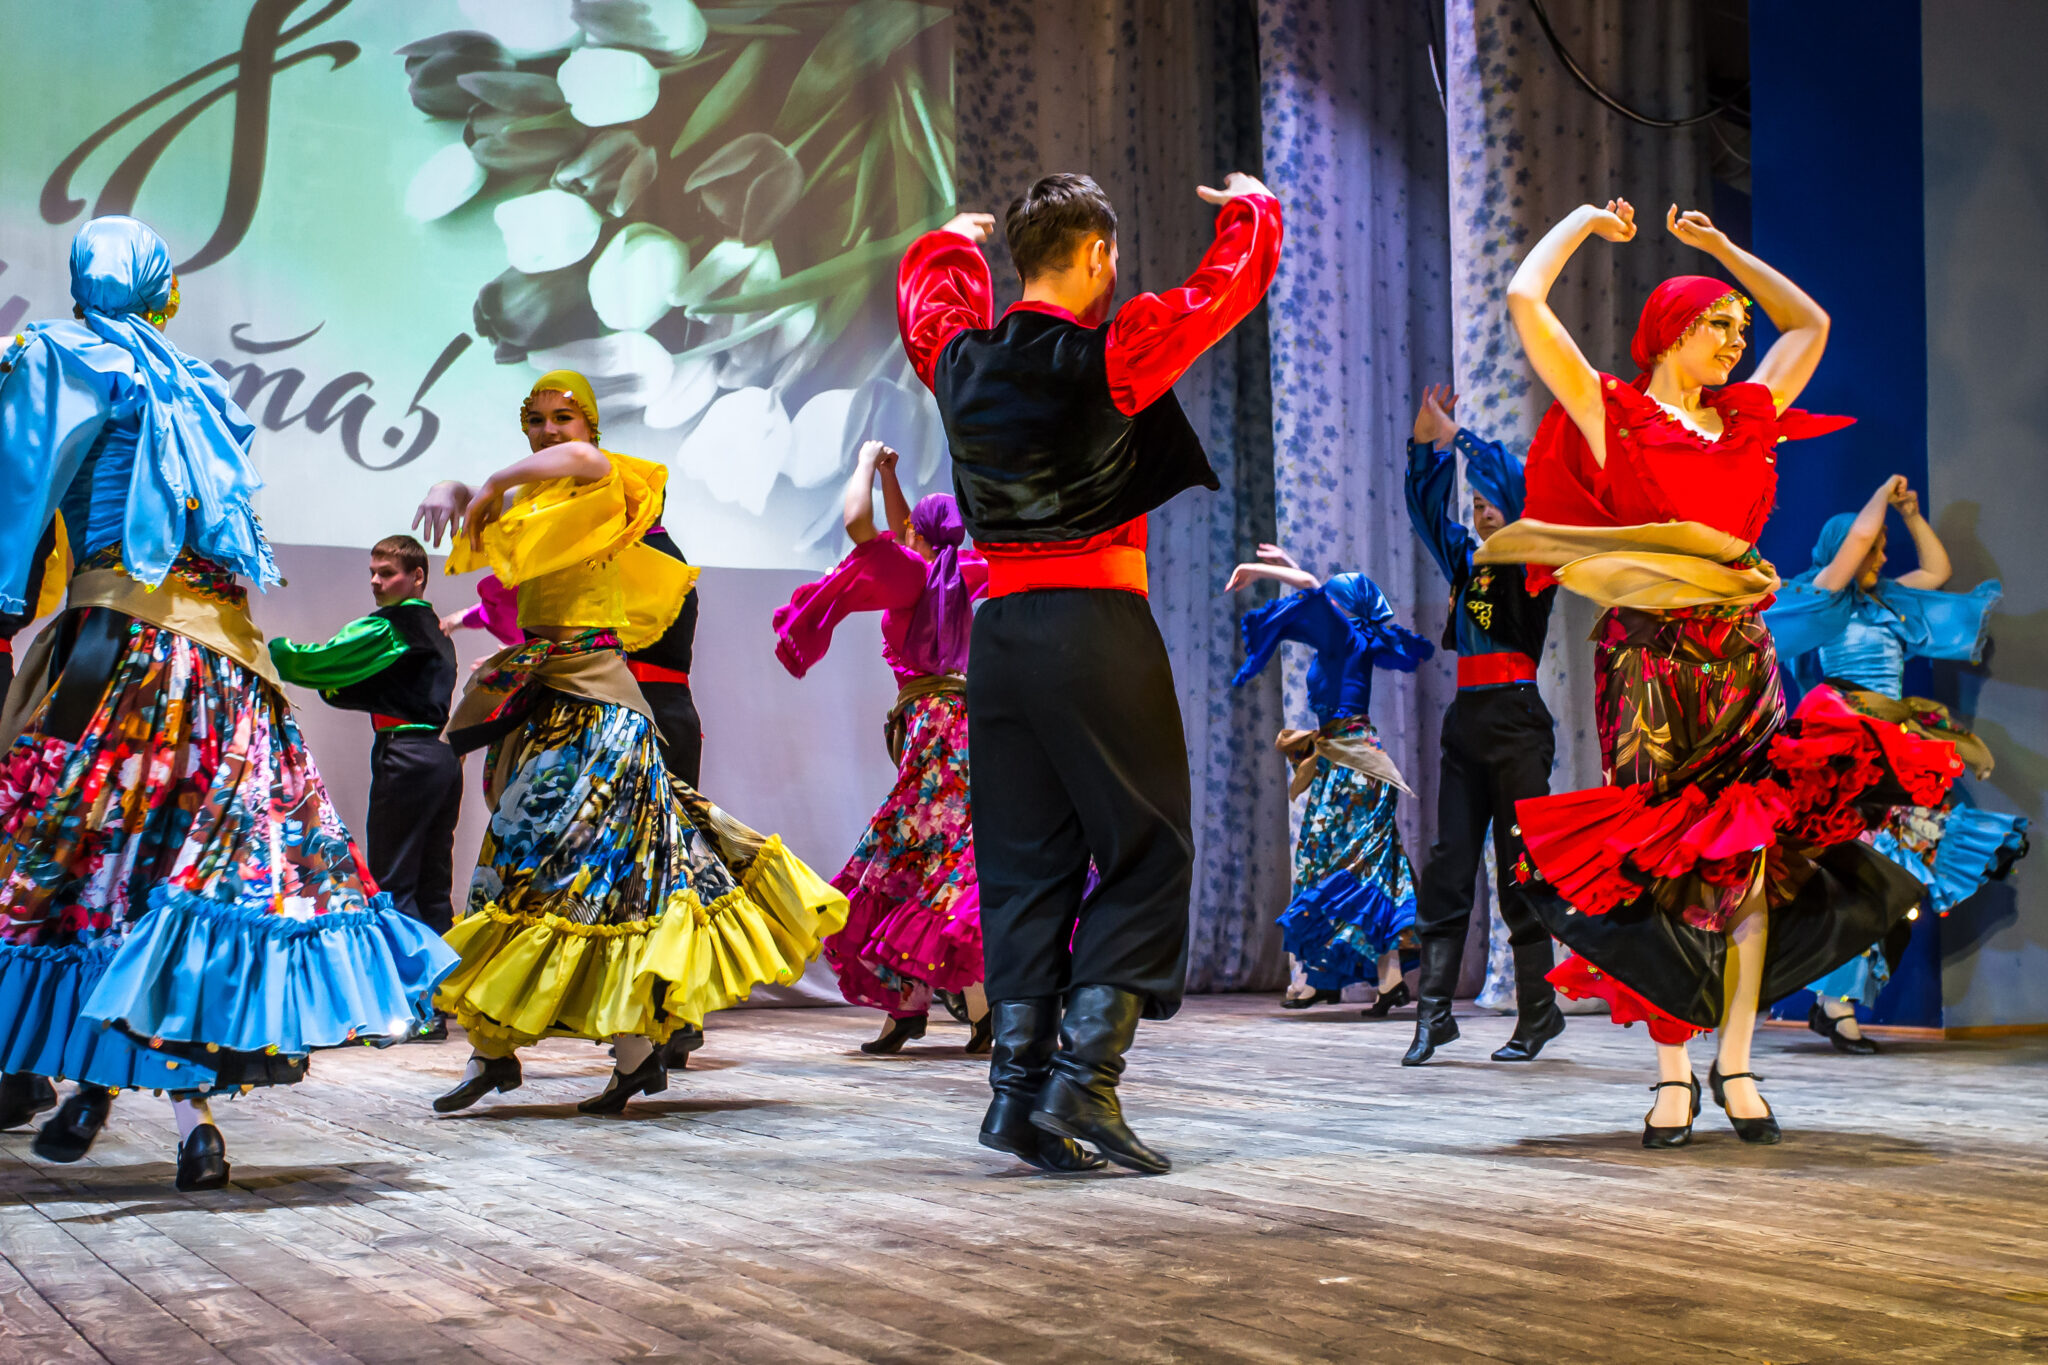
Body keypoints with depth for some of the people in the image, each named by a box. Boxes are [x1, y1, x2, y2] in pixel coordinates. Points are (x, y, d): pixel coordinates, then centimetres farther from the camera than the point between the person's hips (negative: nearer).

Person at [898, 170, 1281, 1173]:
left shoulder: (960, 360, 7)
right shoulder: (1112, 356, -7)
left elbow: (926, 287, 31)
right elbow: (1232, 281, 6)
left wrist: (956, 238, 53)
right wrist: (1250, 205, 27)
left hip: (998, 628, 6)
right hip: (1096, 625, -6)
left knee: (1026, 861, 10)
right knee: (1146, 849, 2)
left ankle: (1019, 1088, 8)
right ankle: (1085, 1077, -6)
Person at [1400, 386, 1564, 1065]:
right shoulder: (1467, 561, 15)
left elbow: (1510, 482, -14)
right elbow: (1426, 508, 18)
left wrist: (1456, 435, -8)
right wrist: (1425, 438, 7)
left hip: (1516, 719, -7)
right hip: (1466, 721, 7)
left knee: (1520, 869, -2)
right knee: (1447, 867, 2)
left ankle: (1538, 1011, 8)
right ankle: (1434, 1012, 3)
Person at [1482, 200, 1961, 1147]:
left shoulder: (1748, 418, 16)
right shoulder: (1612, 415, 3)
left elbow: (1810, 324, 32)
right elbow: (1526, 299, -2)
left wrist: (1723, 248, 29)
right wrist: (1584, 221, 14)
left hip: (1743, 660, 5)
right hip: (1652, 661, -5)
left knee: (1754, 855, -1)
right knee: (1660, 864, -4)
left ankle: (1734, 1061, 6)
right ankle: (1672, 1075, 3)